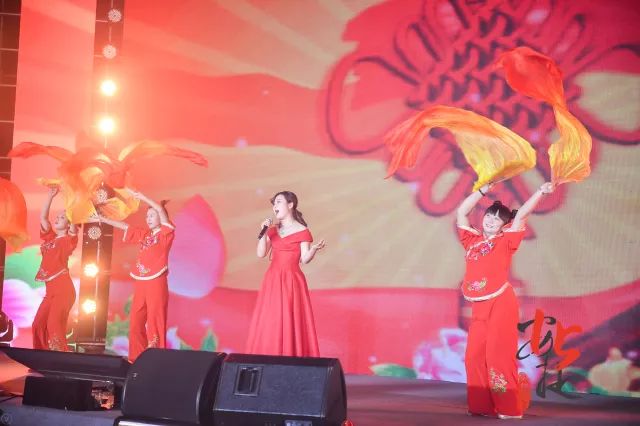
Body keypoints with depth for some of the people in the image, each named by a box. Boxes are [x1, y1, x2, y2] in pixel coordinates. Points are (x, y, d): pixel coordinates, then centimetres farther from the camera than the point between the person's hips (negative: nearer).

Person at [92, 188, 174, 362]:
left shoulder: (165, 235, -2)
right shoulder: (144, 235, 16)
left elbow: (160, 209, -15)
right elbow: (124, 226, 23)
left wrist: (141, 196, -15)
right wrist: (102, 219, 22)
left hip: (156, 283, -7)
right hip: (140, 284, 7)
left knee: (155, 323, -8)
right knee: (136, 322, 7)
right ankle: (137, 358, 14)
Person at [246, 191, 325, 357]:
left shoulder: (302, 231, -4)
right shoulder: (273, 230, 11)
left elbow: (304, 259, -6)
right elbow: (261, 254, 5)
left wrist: (314, 249, -25)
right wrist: (263, 233, -5)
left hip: (292, 281, -5)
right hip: (273, 280, 5)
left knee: (291, 323, -6)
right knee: (270, 323, 3)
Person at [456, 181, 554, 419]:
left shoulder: (505, 242, 3)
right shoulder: (472, 240, 15)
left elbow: (521, 215, -4)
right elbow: (461, 213, 21)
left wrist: (541, 192, -7)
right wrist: (483, 191, 20)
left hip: (501, 303, -5)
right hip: (479, 308, 5)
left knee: (499, 354, -8)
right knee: (475, 356, 1)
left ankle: (511, 408, -2)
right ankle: (482, 406, 9)